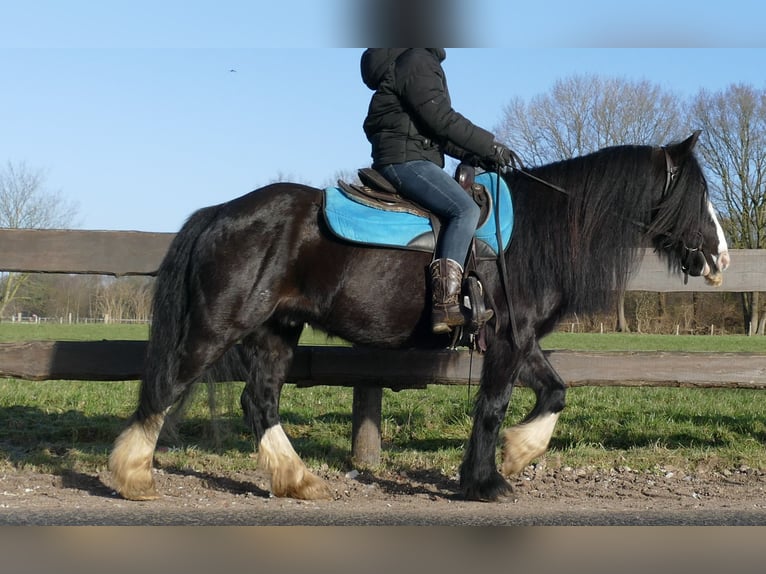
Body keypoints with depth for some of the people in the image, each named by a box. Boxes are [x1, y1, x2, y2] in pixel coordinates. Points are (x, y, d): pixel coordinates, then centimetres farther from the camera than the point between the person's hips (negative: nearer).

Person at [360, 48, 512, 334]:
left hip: (412, 160, 11)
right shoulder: (416, 60, -8)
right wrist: (490, 145, -10)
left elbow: (436, 128, 22)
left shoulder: (425, 62, 24)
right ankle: (445, 305, -34)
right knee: (465, 210, -24)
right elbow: (441, 119, -16)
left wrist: (473, 155, 11)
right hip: (405, 159, -11)